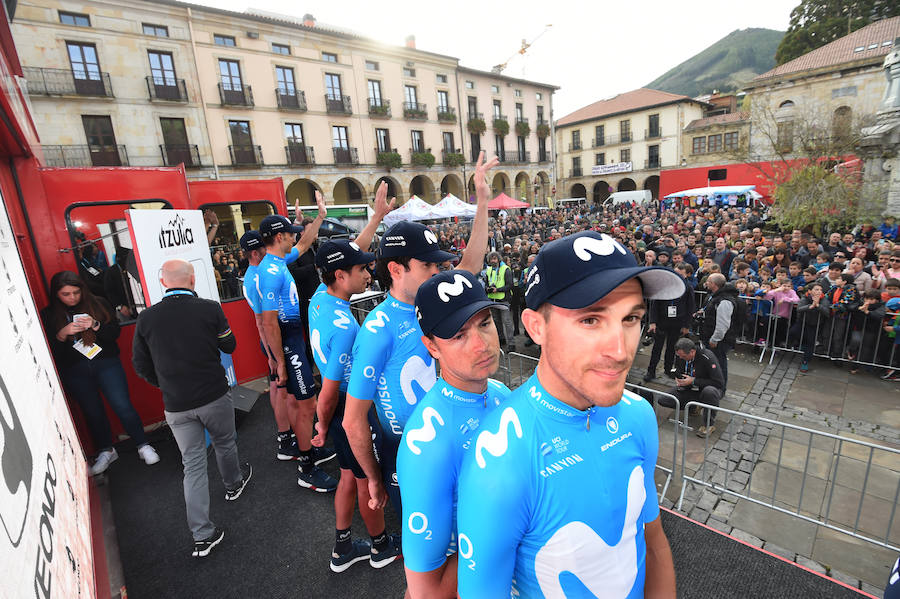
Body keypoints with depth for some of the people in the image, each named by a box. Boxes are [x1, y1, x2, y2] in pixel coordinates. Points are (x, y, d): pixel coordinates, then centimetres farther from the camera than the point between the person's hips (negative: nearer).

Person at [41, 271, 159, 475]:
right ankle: (106, 451, 29)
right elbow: (48, 350, -2)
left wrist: (95, 326, -18)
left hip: (106, 364, -1)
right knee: (92, 412, 10)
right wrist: (63, 334, -19)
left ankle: (143, 446, 8)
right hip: (75, 373, 2)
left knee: (122, 406, -6)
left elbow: (115, 331, -1)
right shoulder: (48, 316, 3)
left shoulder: (98, 304, 1)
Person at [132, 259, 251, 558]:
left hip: (176, 406, 2)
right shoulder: (210, 309, -12)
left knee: (193, 465, 10)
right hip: (214, 396, -2)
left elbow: (141, 365, 4)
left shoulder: (146, 318, -5)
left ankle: (202, 536, 15)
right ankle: (234, 483, 50)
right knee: (224, 443, 24)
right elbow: (229, 345, 1)